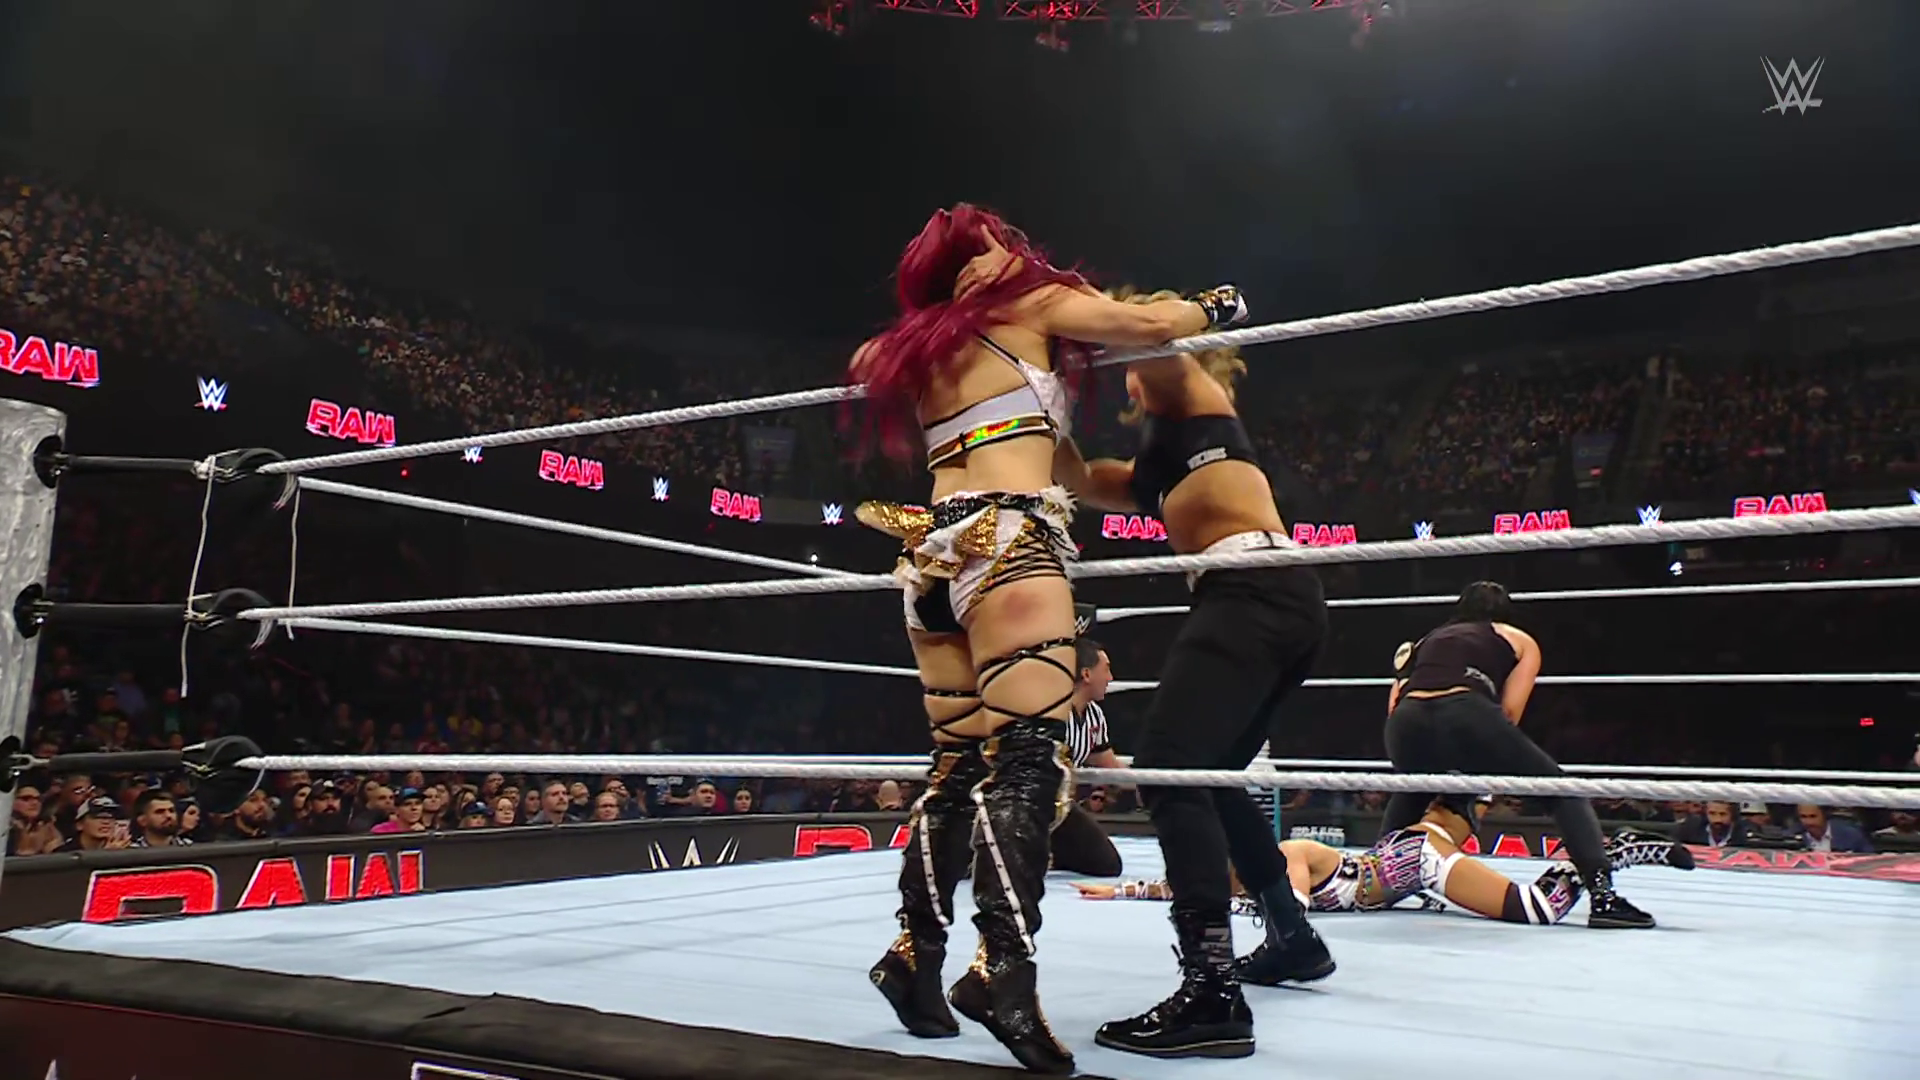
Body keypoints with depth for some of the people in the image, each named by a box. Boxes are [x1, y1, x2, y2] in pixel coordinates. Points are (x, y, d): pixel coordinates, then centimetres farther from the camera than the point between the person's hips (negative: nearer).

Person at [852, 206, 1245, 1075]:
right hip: (1009, 539, -7)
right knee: (1027, 757, -15)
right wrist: (1218, 305, 26)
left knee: (961, 764, 11)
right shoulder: (1032, 302, 10)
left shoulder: (913, 346, 25)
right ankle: (1004, 967, -26)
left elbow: (869, 364, 46)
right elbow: (1152, 326, 8)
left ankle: (917, 951, 13)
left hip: (932, 552, 7)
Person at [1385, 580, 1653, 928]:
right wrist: (1480, 769, 23)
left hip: (1406, 722, 4)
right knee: (1563, 790, 12)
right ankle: (1602, 896, -5)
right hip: (1465, 713, -4)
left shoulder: (1425, 641, 37)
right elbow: (1508, 712, 14)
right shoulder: (1520, 641, 31)